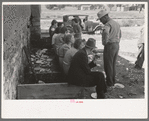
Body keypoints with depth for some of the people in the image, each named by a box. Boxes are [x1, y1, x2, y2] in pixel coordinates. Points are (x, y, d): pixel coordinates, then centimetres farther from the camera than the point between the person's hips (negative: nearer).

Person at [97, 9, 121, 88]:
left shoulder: (108, 24, -16)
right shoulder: (116, 23, 15)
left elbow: (106, 32, -38)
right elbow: (120, 35, 24)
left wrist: (104, 42, -25)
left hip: (110, 46, -9)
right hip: (117, 45, 9)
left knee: (108, 65, -1)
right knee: (113, 64, 17)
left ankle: (109, 83, 4)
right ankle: (113, 81, 25)